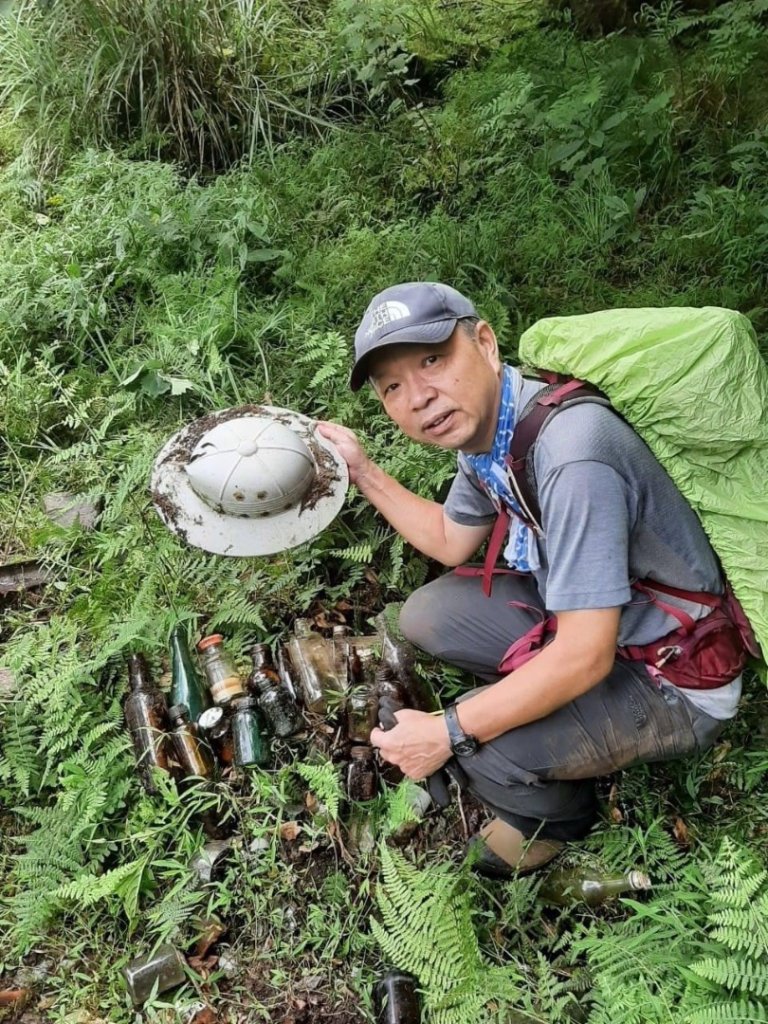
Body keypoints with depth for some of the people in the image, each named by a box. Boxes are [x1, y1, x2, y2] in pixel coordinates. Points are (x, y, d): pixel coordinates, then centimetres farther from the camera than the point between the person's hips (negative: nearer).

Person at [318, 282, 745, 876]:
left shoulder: (568, 451, -34)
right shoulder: (482, 425, -5)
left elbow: (585, 657, -32)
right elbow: (451, 542, 14)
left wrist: (448, 732, -23)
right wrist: (362, 470, 7)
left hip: (677, 686, -8)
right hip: (586, 624, 8)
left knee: (472, 747, -23)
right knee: (427, 615, 3)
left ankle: (557, 816, 9)